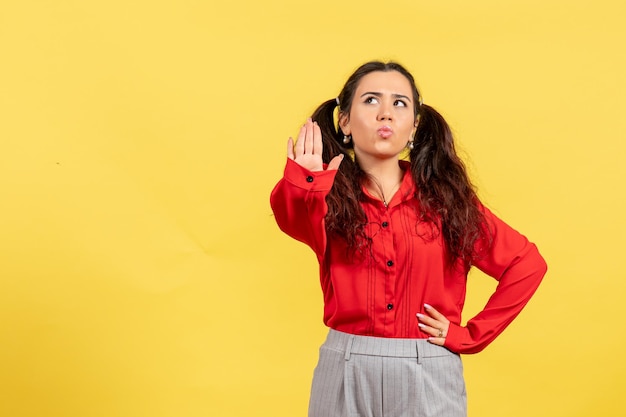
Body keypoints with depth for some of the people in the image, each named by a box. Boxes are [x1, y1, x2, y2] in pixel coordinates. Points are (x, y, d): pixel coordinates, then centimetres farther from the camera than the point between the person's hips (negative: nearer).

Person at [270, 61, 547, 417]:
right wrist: (305, 185, -44)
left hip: (429, 377, 0)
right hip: (346, 374, 0)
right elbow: (293, 218, -23)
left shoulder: (446, 197, 2)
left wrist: (470, 335, -1)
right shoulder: (329, 197, 0)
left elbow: (528, 264, 4)